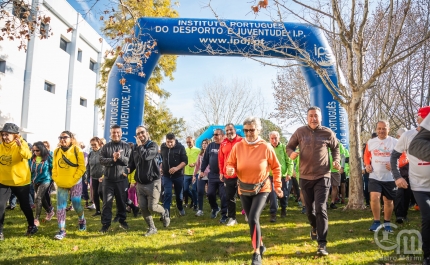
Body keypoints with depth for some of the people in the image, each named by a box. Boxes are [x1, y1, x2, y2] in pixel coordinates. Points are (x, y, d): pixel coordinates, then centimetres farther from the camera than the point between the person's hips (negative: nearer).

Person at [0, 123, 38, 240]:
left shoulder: (21, 144, -15)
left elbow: (28, 155, -36)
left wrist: (20, 147, -53)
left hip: (21, 182, -4)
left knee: (24, 206, 10)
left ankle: (32, 226, 32)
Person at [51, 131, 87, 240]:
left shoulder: (77, 150, -9)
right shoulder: (56, 151, 5)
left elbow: (82, 167, -11)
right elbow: (54, 167, 11)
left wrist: (73, 179, -15)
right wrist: (56, 179, -2)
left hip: (75, 183, -4)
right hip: (61, 184, 4)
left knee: (76, 204, 5)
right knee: (60, 207, 1)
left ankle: (82, 220, 35)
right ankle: (62, 230, 7)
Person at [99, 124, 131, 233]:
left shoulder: (126, 146, 2)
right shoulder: (105, 147, 4)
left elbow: (130, 160, -6)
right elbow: (101, 160, -6)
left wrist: (120, 157, -22)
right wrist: (113, 159, -19)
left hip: (122, 179, 0)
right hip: (108, 179, 0)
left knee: (121, 201, 12)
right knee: (107, 202, 2)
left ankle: (122, 220, 28)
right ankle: (105, 224, 10)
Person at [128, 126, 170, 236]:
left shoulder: (153, 145, -10)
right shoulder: (135, 148, 8)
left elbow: (146, 156, -29)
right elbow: (132, 162, 13)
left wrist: (140, 145, -15)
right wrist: (129, 169, -9)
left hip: (152, 182, -6)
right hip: (140, 183, 6)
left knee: (152, 207, -8)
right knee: (143, 207, 5)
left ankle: (165, 213, 26)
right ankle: (152, 228, 23)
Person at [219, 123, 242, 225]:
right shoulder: (223, 143, 4)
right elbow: (221, 159, 8)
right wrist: (221, 172, 6)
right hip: (227, 175, 3)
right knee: (229, 197, 9)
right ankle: (232, 218, 21)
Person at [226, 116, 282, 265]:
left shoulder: (266, 147, -12)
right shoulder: (238, 147, -8)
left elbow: (276, 167, -1)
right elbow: (230, 164, 2)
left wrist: (277, 185, -3)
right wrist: (230, 170, -21)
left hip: (262, 189, -3)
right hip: (244, 190, 3)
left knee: (253, 219, -18)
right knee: (252, 221, 16)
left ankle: (257, 253, 1)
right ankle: (260, 245, 42)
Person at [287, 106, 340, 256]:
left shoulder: (328, 133, -3)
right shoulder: (300, 132, -3)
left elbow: (335, 148, 13)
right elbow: (289, 146, 6)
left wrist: (337, 161, -5)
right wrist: (291, 153, -17)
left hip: (322, 177, -2)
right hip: (305, 177, 2)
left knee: (321, 209, -9)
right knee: (309, 209, 16)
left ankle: (322, 244, -3)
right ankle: (314, 227, 48)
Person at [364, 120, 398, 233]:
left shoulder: (395, 142, -4)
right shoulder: (370, 142, 3)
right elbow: (367, 155, 17)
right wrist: (367, 164, -1)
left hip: (390, 177, 0)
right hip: (375, 176, 1)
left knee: (388, 201, 12)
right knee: (374, 197, -14)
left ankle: (387, 222, 31)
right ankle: (376, 221, 3)